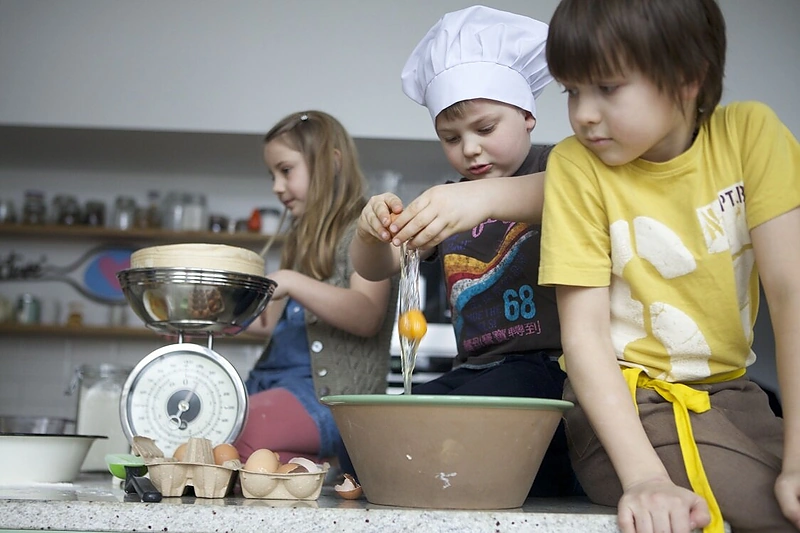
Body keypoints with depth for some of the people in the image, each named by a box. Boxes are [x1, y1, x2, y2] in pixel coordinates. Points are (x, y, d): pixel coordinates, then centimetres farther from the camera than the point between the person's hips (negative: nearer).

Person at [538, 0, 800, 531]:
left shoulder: (749, 132, -7)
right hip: (624, 400, -3)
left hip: (730, 390, 3)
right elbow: (584, 330, -15)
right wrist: (645, 476, -28)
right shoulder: (576, 166, -10)